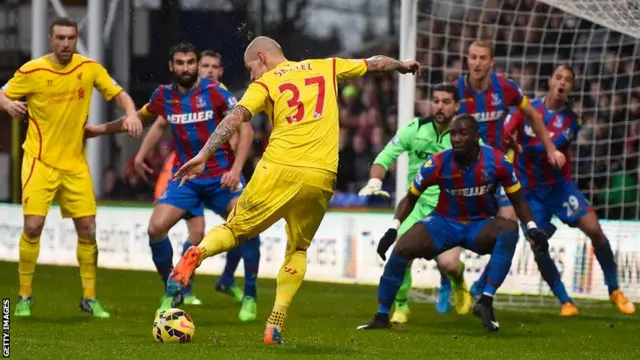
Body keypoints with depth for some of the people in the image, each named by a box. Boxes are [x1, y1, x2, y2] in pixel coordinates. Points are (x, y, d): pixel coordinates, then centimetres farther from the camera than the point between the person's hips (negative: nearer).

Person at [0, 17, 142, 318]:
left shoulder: (89, 68, -2)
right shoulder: (32, 71, -9)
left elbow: (118, 94, 8)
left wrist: (131, 114, -12)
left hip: (75, 162, 3)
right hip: (40, 160, -3)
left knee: (87, 230, 1)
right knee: (33, 226, -12)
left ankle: (89, 298, 15)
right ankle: (24, 297, 3)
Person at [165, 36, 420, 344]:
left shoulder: (265, 84, 9)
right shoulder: (325, 67, 20)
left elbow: (235, 118, -7)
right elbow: (373, 64, 34)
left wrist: (203, 155, -12)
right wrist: (401, 65, 53)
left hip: (280, 169, -3)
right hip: (321, 176, 3)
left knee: (235, 229, 10)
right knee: (298, 249, 20)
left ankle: (195, 255, -23)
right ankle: (275, 326, 6)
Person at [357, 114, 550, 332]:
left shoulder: (497, 162, -17)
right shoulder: (438, 164, -17)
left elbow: (518, 201, -3)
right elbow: (410, 199, -2)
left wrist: (532, 228, -17)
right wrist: (393, 230, -13)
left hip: (481, 225, 0)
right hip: (445, 223, 0)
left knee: (509, 229, -32)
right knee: (402, 248, -22)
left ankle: (485, 302, -33)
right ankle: (381, 316, -6)